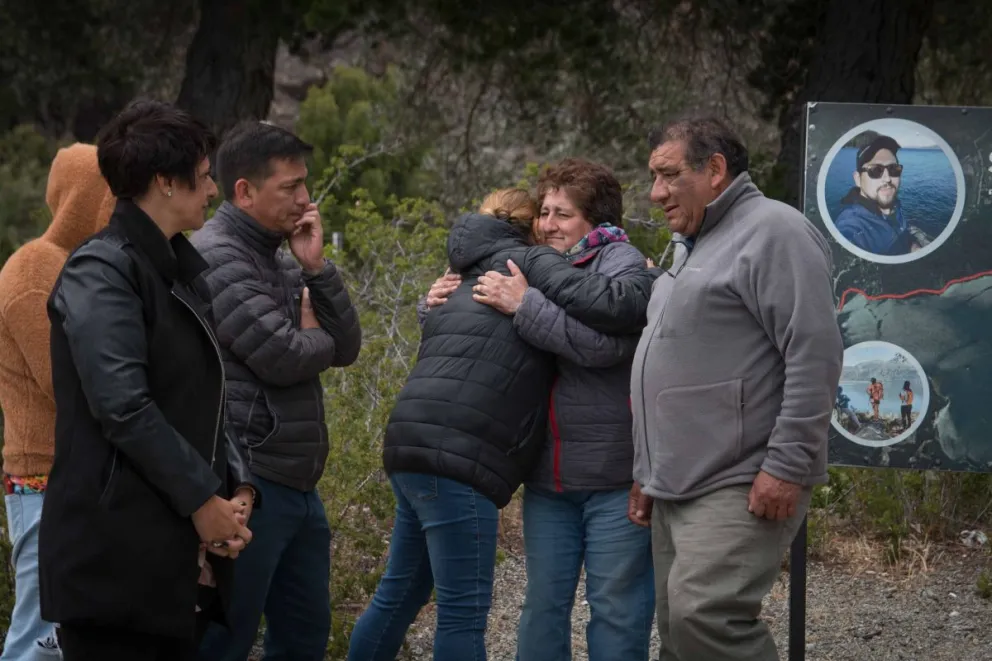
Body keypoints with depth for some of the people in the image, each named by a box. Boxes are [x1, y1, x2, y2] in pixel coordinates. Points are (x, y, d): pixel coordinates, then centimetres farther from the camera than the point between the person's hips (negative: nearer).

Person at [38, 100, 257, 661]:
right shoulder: (102, 271, -10)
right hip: (115, 554, -9)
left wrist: (236, 488, 2)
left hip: (181, 556, 9)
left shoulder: (181, 272, 18)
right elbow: (122, 407, -18)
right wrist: (202, 498, -14)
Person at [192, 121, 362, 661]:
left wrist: (315, 267, -2)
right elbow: (282, 359, -19)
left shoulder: (280, 260, 15)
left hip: (297, 485, 9)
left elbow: (345, 348, 10)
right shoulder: (214, 257, -12)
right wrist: (313, 334, 3)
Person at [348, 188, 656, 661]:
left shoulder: (474, 282, 27)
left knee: (401, 593, 18)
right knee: (464, 612, -6)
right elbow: (604, 304, -13)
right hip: (452, 458, -9)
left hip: (417, 448, 9)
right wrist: (657, 281, 3)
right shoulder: (530, 261, 0)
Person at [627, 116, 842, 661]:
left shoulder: (772, 232, -9)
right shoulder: (697, 247, 22)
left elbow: (814, 355, -17)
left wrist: (787, 466, -21)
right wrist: (649, 472, 25)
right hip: (677, 489, 10)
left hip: (741, 488, -10)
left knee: (703, 615, -24)